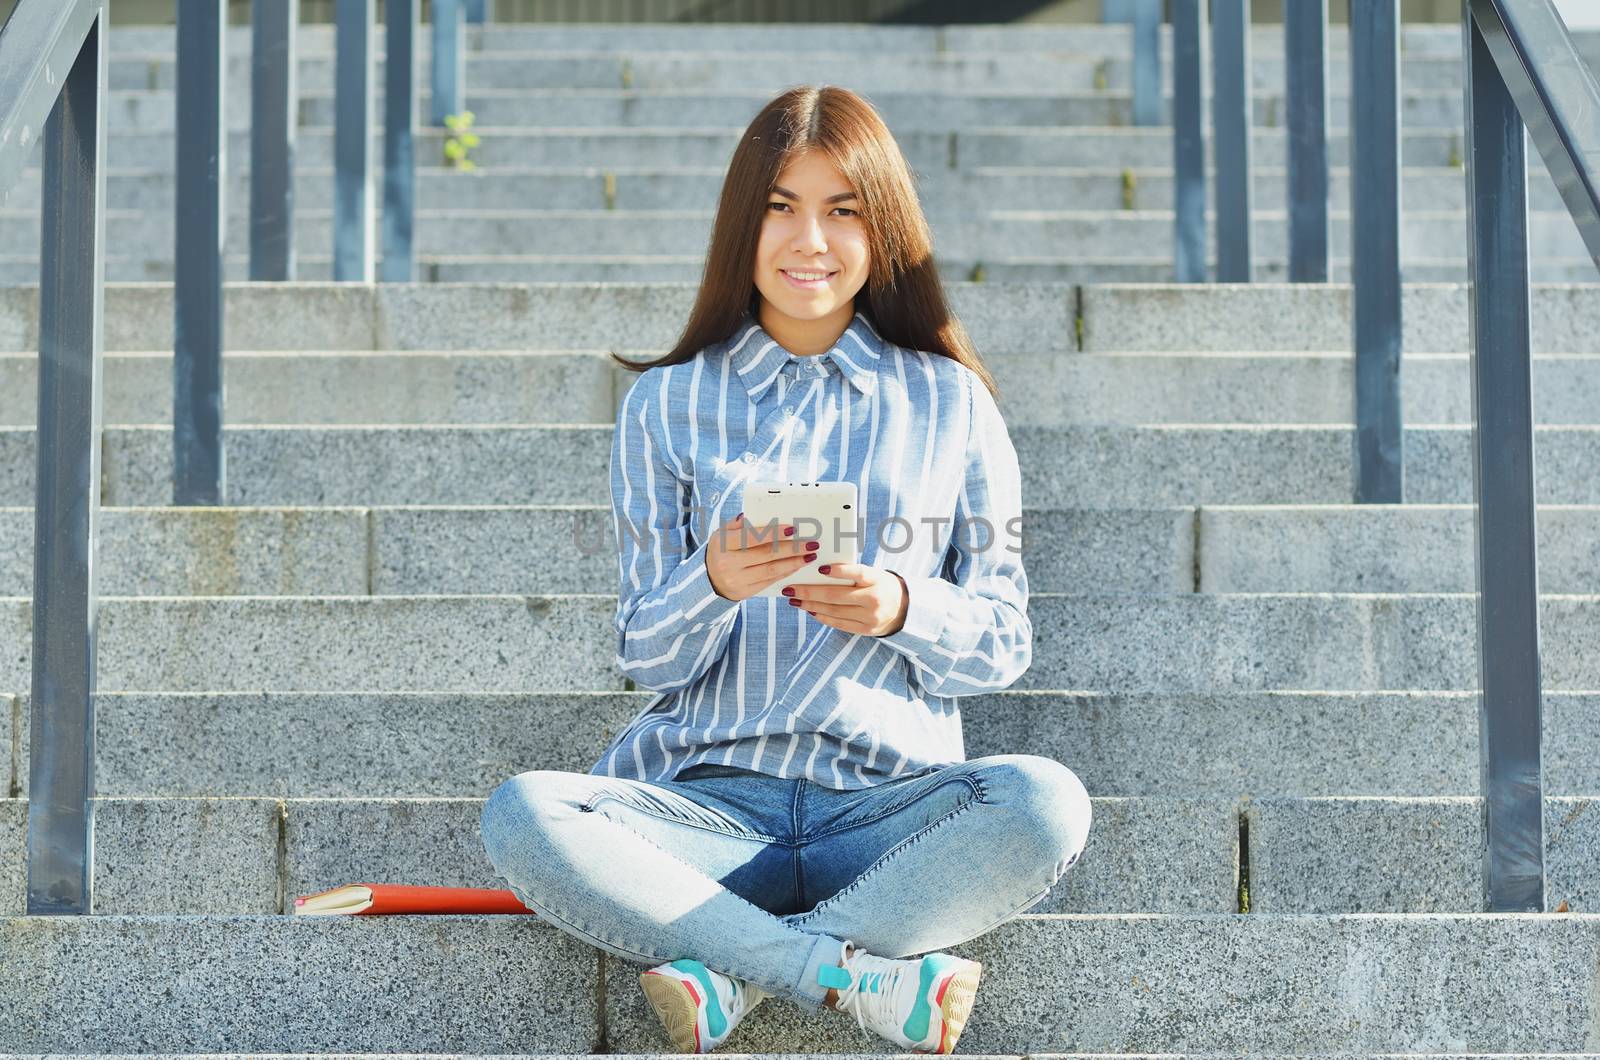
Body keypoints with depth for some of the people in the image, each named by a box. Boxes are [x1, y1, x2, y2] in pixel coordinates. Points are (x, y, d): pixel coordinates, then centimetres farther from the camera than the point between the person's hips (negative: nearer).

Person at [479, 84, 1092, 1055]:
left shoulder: (951, 403, 11)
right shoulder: (669, 403, 11)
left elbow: (1007, 640, 10)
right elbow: (645, 657, 7)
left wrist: (903, 609, -12)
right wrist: (716, 582, -16)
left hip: (891, 803, 0)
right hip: (708, 804, 0)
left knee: (1044, 803, -32)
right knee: (524, 816, -30)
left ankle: (736, 970, -25)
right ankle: (864, 975, -28)